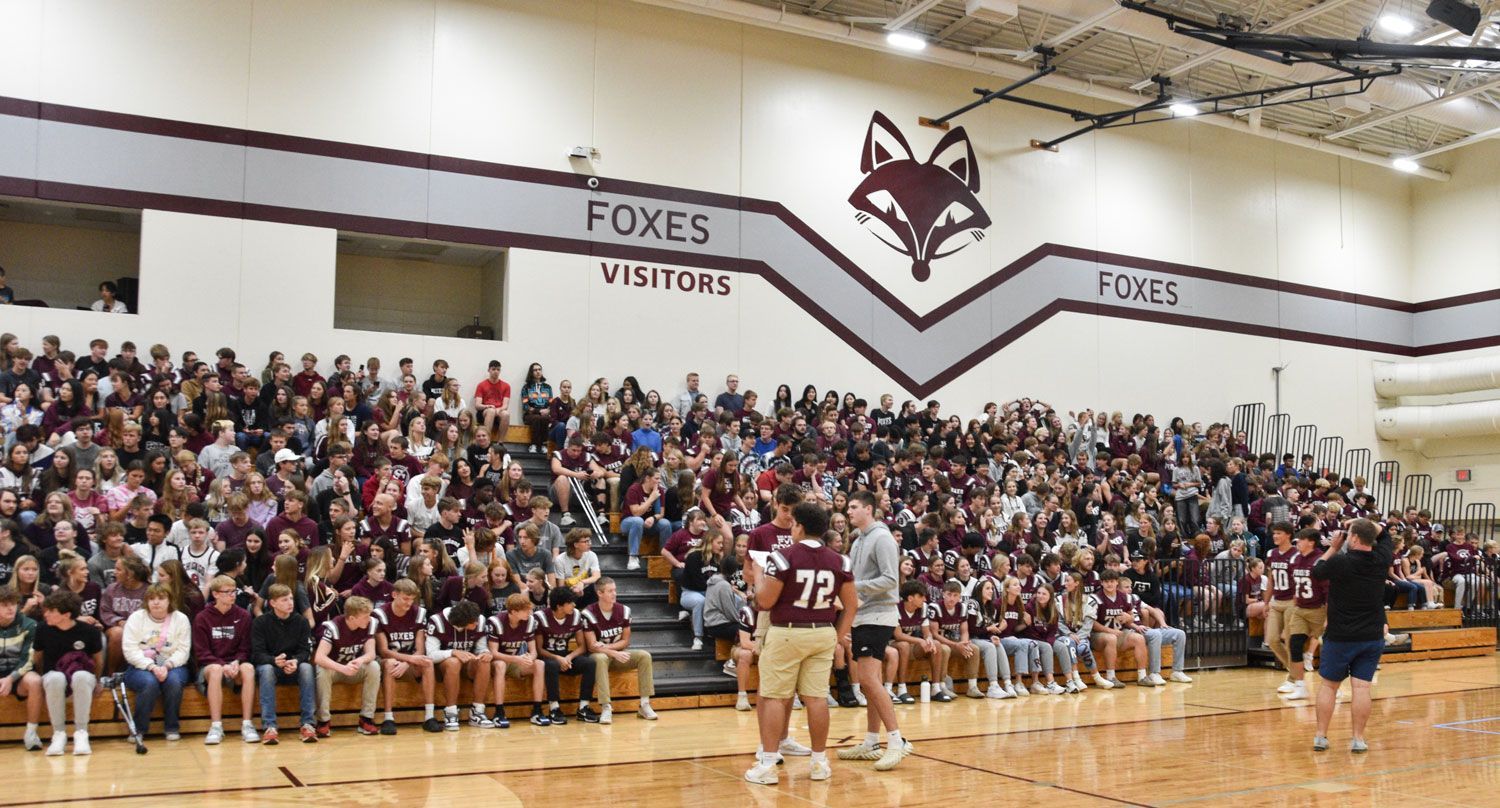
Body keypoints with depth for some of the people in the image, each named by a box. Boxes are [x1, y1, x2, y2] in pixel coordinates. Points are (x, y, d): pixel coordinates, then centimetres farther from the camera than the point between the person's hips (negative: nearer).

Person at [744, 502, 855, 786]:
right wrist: (839, 635, 14)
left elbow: (765, 601, -10)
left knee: (774, 697, 2)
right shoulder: (839, 561, 3)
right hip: (824, 634, 4)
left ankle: (768, 765, 3)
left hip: (786, 633, -4)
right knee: (817, 697, 9)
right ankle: (820, 762, 16)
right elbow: (851, 606, 5)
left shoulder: (783, 558, -11)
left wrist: (759, 578, 8)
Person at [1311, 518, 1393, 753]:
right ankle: (1358, 739, 2)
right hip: (1373, 637, 3)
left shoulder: (1339, 562, -17)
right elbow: (1384, 534, 19)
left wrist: (1333, 547, 10)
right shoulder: (1381, 559, -3)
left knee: (1328, 685, 9)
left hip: (1340, 637, -3)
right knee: (1362, 687, 2)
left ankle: (1320, 736, 11)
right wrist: (1361, 522, 14)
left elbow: (1316, 572, 5)